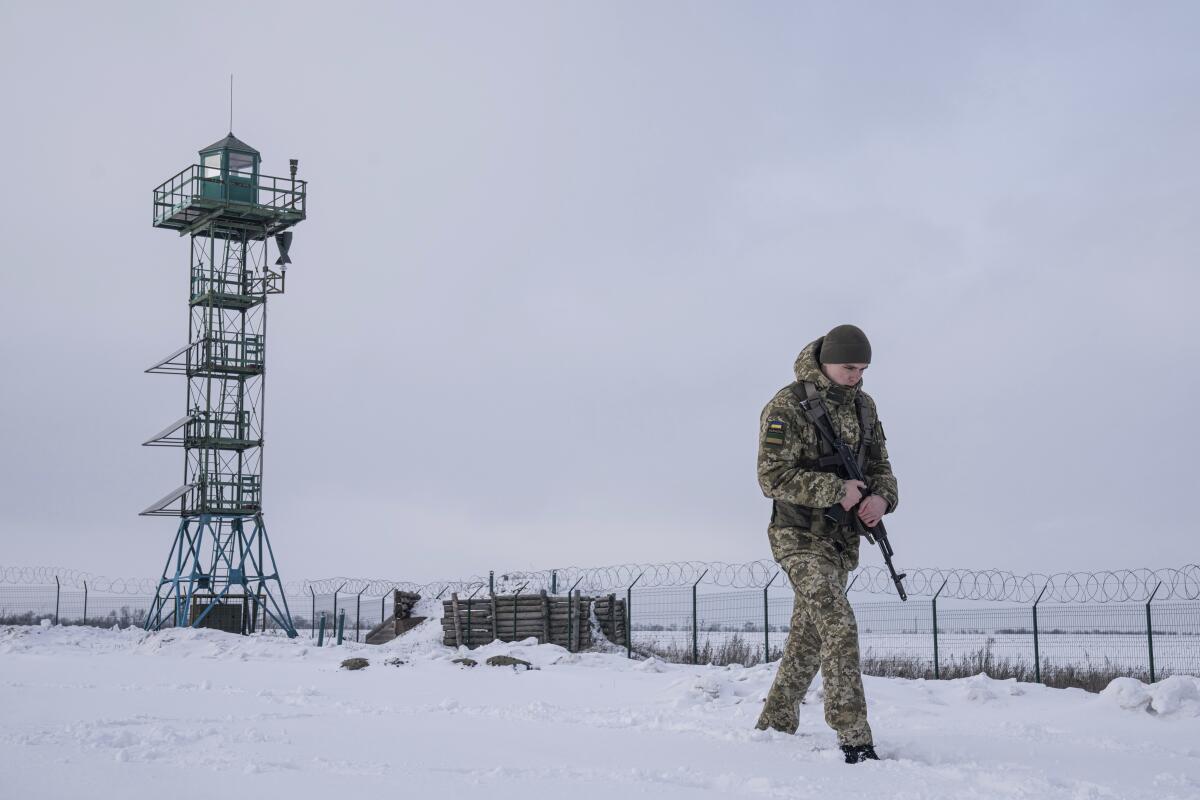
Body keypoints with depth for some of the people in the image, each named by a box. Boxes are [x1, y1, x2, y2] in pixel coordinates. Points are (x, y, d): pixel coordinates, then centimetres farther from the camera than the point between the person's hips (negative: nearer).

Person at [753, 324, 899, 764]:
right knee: (838, 625, -19)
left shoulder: (863, 405, 8)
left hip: (842, 540, 7)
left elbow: (879, 465, 13)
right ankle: (854, 738, -19)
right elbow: (772, 476, -18)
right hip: (800, 536, -7)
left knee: (808, 636, 15)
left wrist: (882, 497, -10)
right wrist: (837, 489, -23)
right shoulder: (787, 406, -13)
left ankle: (774, 724, 30)